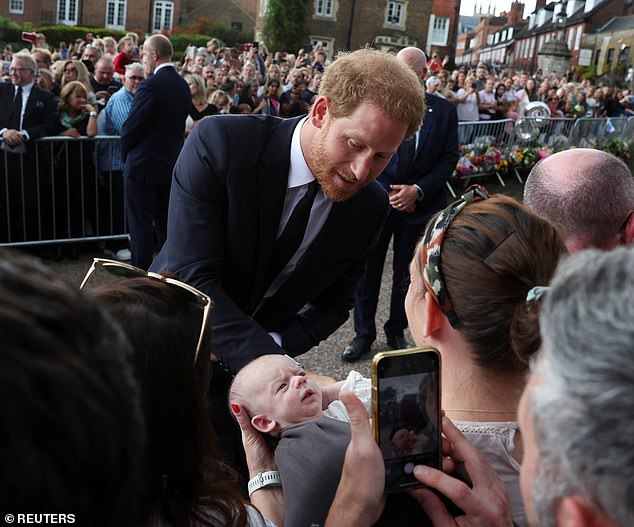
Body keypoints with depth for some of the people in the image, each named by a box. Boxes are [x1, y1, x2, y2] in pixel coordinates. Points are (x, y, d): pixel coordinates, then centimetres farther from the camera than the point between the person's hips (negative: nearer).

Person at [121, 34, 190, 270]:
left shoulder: (151, 85, -17)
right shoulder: (183, 85, 6)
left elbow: (132, 126, -15)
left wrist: (125, 153, 3)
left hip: (144, 164, -7)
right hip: (172, 164, 8)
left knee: (141, 224, 1)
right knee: (166, 223, 16)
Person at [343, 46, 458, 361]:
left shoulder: (444, 111, 2)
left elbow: (449, 158, 0)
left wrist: (417, 190, -11)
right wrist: (387, 193, -9)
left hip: (420, 206, 1)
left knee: (407, 273, 12)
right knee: (367, 269, 6)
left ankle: (396, 331, 29)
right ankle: (363, 333, 21)